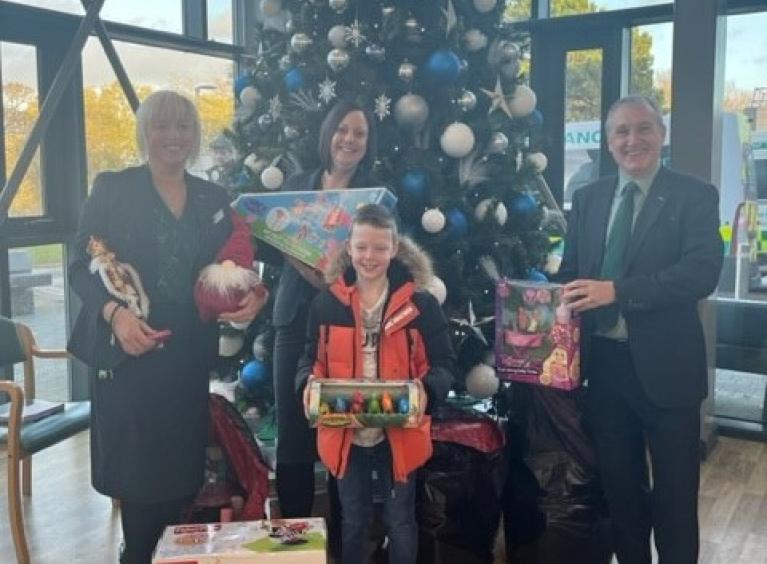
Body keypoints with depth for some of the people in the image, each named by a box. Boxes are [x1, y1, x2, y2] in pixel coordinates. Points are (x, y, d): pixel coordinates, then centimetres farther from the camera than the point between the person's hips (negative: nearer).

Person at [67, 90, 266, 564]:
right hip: (129, 352, -3)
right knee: (136, 464, 0)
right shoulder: (111, 189, 1)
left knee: (183, 462, 6)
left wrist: (252, 296, -8)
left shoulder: (215, 199, 11)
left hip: (190, 353, 3)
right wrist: (115, 313, -21)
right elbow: (82, 267, -3)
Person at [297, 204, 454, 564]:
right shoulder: (326, 303, -2)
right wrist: (309, 384, -17)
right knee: (353, 522, 20)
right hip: (345, 435, 2)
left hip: (400, 435, -1)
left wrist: (426, 389, -27)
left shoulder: (421, 303, -8)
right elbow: (311, 360, 5)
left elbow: (444, 363, -6)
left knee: (400, 522, 16)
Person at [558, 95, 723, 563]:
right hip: (603, 363, 4)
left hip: (665, 365, -4)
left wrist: (616, 290, -28)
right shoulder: (587, 199, 8)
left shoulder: (694, 195, -6)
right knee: (619, 483, 19)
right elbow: (571, 274, 10)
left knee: (675, 492, 9)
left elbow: (704, 271, -19)